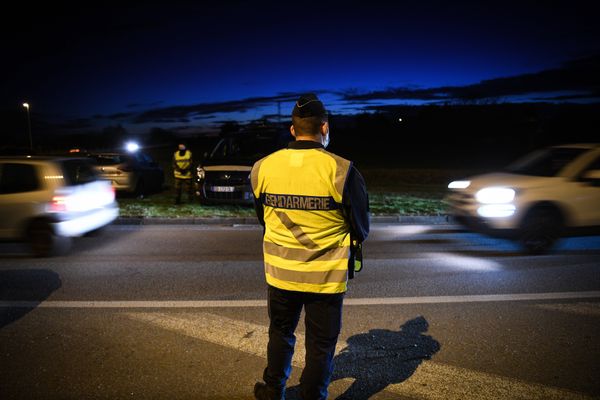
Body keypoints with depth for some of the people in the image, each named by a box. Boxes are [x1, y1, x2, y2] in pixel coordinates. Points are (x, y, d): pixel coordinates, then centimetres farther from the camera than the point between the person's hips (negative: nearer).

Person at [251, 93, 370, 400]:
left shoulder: (263, 168, -7)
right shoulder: (341, 170, -18)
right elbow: (361, 229, -6)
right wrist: (348, 241, 16)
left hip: (280, 272, 4)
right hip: (326, 276, -3)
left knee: (280, 332, 25)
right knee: (321, 343, 16)